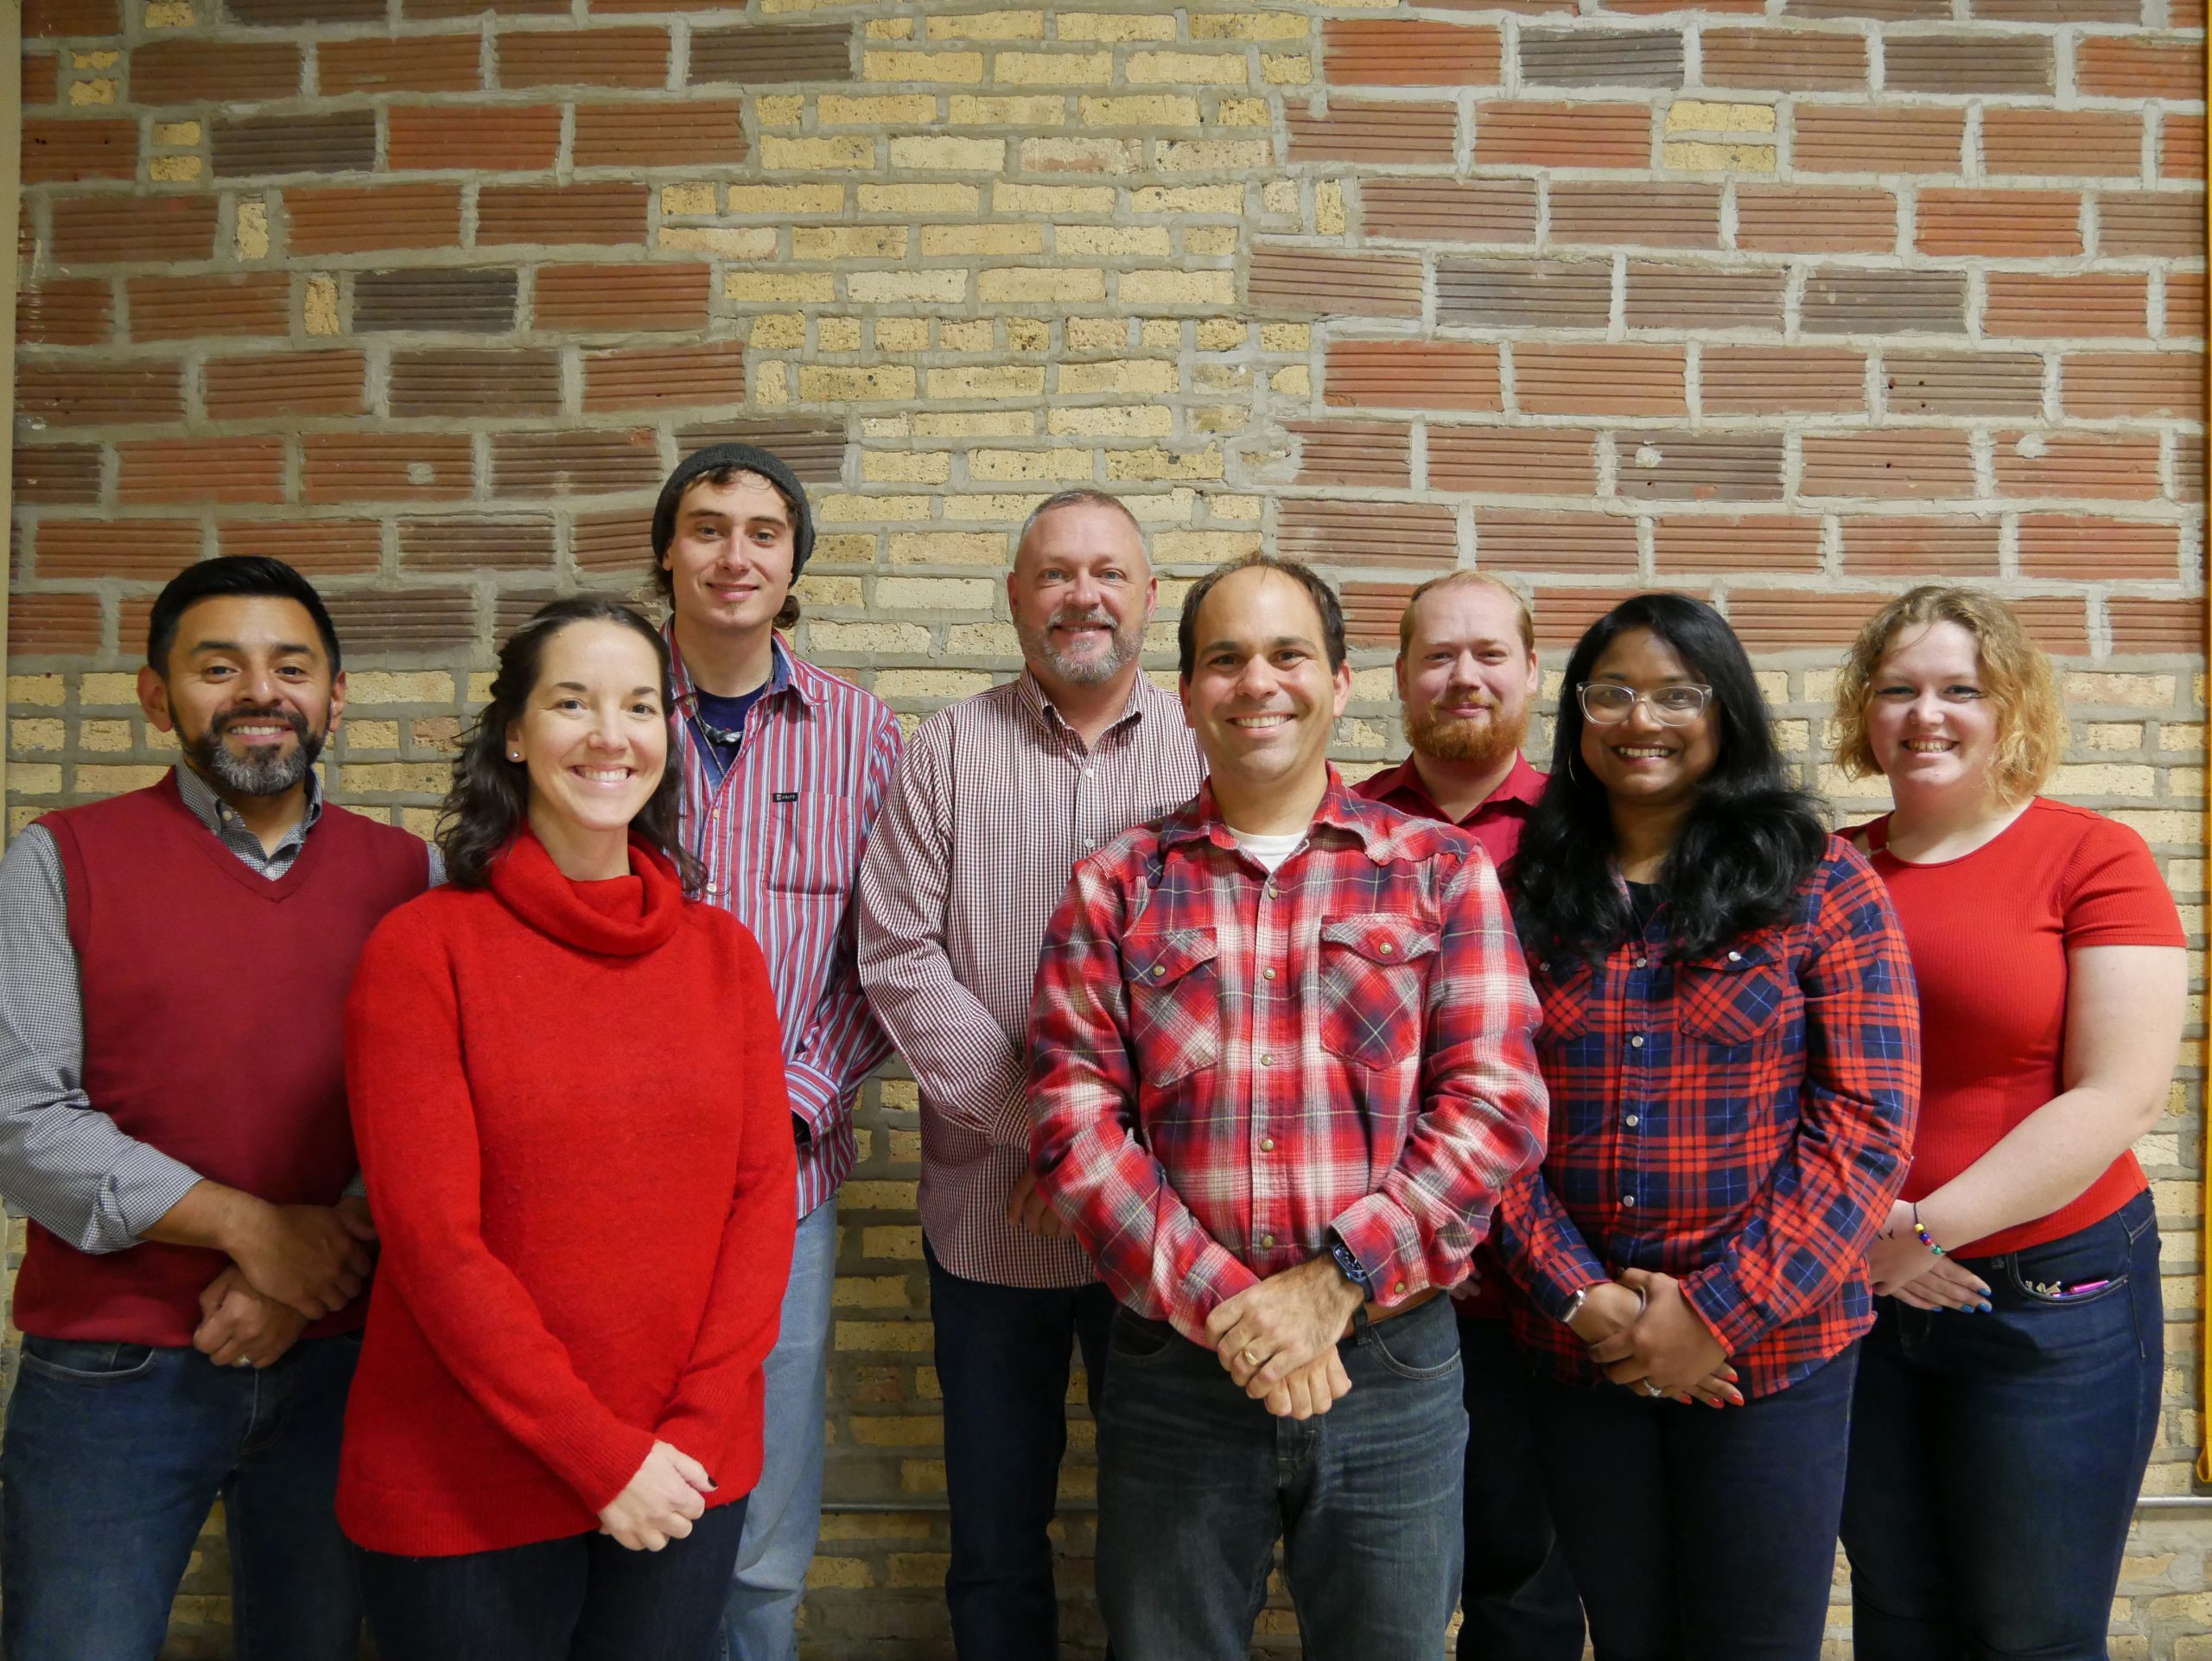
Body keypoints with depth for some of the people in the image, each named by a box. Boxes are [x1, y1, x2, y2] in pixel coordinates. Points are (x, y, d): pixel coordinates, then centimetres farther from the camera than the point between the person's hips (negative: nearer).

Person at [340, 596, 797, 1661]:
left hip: (688, 1479, 3)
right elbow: (433, 1237, -13)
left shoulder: (722, 952, 3)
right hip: (463, 1492, -3)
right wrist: (601, 1455, -14)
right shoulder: (421, 951, -9)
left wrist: (694, 1430, -9)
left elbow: (762, 1193, 1)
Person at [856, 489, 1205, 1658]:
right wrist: (1045, 1122, -12)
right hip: (990, 1211, 0)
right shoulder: (948, 750, 2)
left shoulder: (1207, 754, 2)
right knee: (996, 1537, 15)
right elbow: (899, 957, -5)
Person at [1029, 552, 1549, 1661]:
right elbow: (1073, 1118, -4)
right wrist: (1222, 1303, -15)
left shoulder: (1441, 871, 3)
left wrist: (1333, 1283, -15)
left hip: (1394, 1363, 0)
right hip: (1173, 1363, 0)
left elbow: (1495, 1103, -5)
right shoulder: (1118, 887, 4)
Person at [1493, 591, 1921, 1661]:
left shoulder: (1821, 887, -3)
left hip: (1767, 1352, -2)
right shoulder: (1525, 897, 4)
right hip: (1578, 1355, 2)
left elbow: (1864, 1124, -8)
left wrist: (1719, 1313, -13)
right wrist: (1580, 1297, -11)